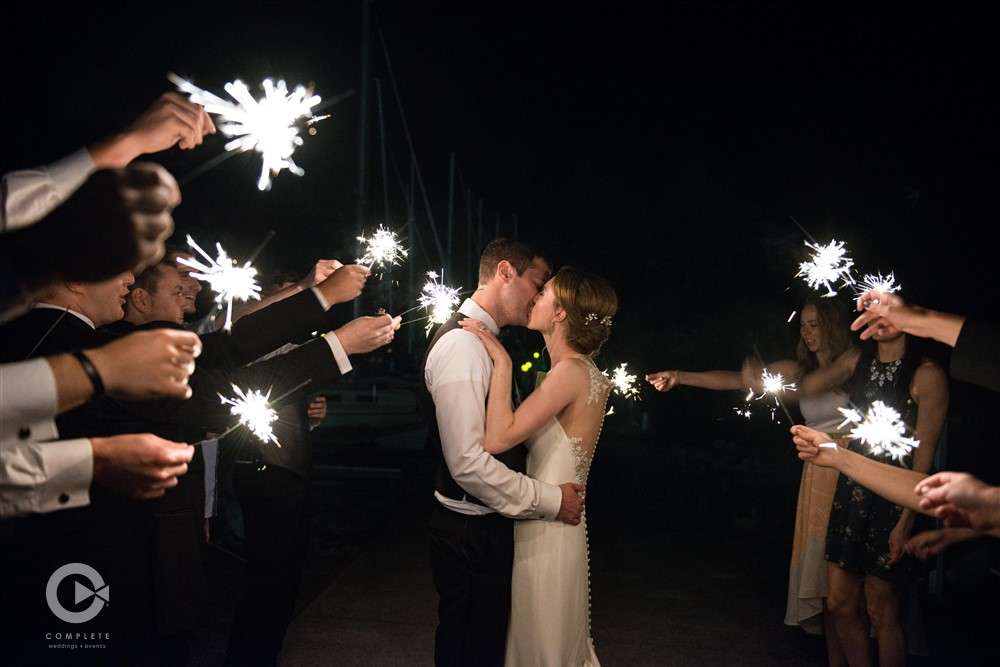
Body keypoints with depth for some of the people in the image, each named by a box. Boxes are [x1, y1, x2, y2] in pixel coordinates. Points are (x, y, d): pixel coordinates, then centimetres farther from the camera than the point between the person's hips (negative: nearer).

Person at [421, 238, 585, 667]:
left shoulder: (482, 340, 11)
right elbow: (468, 463, -27)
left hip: (485, 528, 10)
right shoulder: (462, 344, -21)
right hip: (471, 535, -10)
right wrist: (550, 500, -17)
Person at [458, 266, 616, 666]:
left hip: (547, 532, -9)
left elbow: (498, 438, -28)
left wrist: (502, 363, -22)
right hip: (550, 525, 9)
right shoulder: (582, 371, 9)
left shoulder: (572, 371, -20)